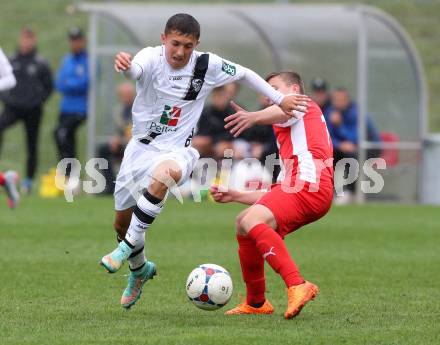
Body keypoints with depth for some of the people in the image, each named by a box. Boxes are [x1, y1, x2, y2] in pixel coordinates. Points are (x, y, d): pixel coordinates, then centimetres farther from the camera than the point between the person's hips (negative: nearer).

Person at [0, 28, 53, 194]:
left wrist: (38, 101, -6)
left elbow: (48, 87, 5)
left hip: (33, 111, -1)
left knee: (32, 146, 4)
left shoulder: (41, 63, -3)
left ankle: (28, 180, 15)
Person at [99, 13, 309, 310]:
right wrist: (125, 66, -64)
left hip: (177, 150, -2)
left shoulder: (207, 65, -8)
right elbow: (135, 69, -39)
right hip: (141, 146, 2)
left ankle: (127, 248, -25)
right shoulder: (152, 57, -14)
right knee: (122, 221, 13)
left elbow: (244, 74, 11)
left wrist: (280, 99, 10)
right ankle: (140, 269, 46)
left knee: (166, 172, -40)